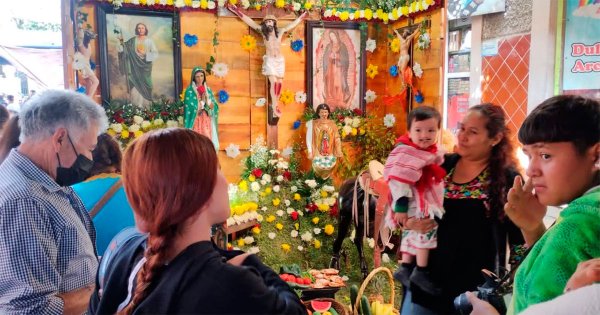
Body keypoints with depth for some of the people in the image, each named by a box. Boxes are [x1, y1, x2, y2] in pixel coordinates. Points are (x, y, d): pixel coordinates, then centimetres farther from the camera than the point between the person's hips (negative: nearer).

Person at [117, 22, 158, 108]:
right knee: (135, 86, -4)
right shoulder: (133, 40, 6)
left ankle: (145, 107, 6)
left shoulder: (149, 40, 2)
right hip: (135, 66, 1)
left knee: (144, 86, 1)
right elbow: (123, 49, 3)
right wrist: (121, 41, -12)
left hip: (145, 66, -1)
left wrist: (145, 54, -14)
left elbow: (155, 54, -3)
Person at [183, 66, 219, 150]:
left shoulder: (208, 89, 11)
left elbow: (214, 106, 4)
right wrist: (202, 100, -13)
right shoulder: (190, 91, -4)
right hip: (196, 122, -4)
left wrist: (207, 100, -12)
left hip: (207, 122, 4)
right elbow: (191, 108, -12)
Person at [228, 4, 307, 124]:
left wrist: (303, 15, 24)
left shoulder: (281, 31, 9)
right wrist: (237, 11, 3)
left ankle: (275, 105, 8)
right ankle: (274, 107, -14)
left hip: (280, 60, 3)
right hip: (269, 60, -3)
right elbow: (249, 21, 4)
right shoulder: (263, 31, 5)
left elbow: (294, 23, 19)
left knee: (279, 82, -1)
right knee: (273, 82, -14)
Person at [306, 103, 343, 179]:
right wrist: (310, 152, -9)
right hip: (317, 153, -2)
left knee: (329, 167, 2)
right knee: (318, 167, -9)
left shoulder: (332, 124, 4)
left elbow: (336, 138, 3)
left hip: (330, 154, 2)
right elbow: (309, 138, -3)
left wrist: (339, 151, -5)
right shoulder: (313, 124, -2)